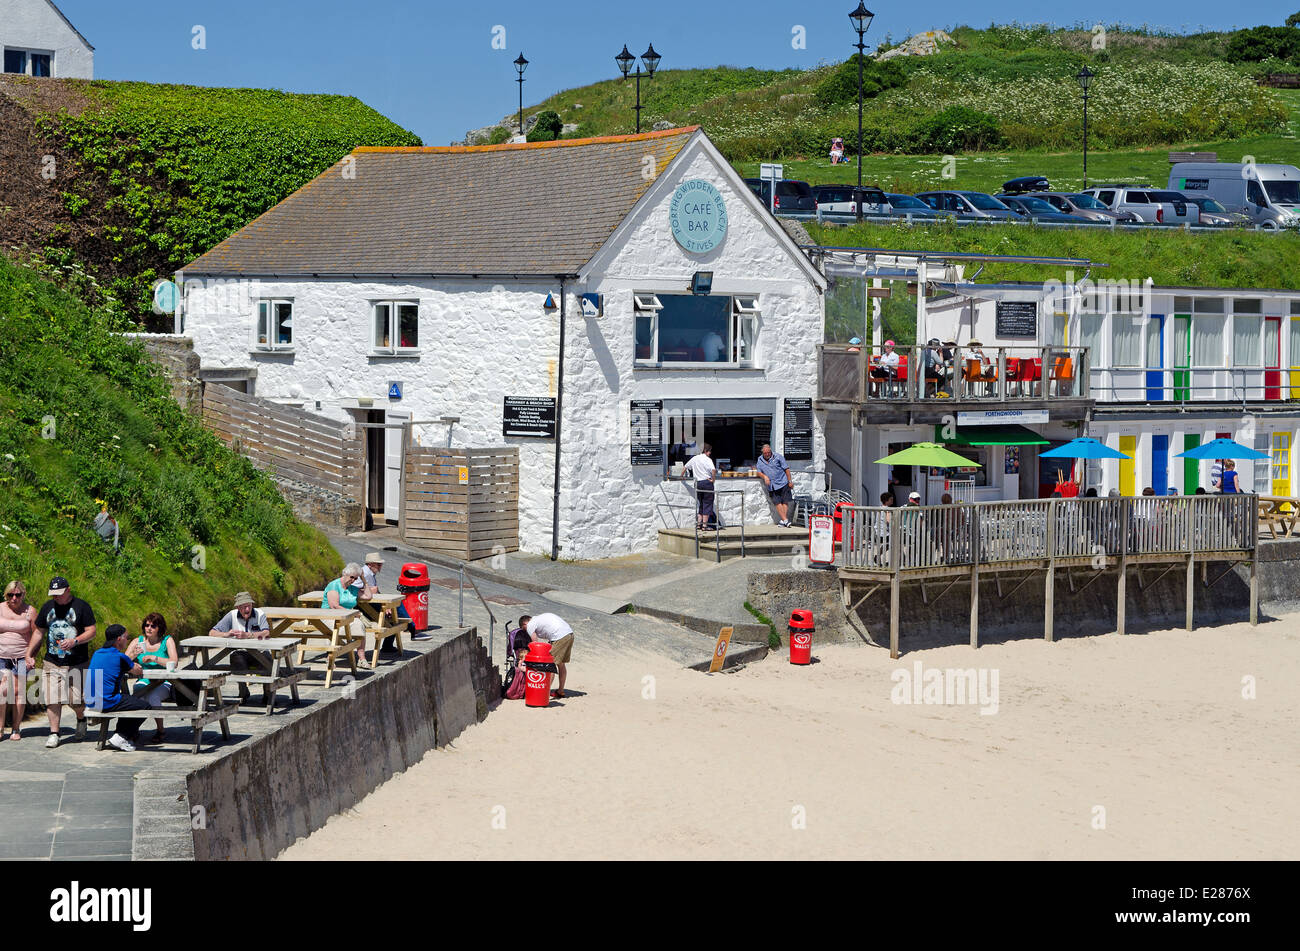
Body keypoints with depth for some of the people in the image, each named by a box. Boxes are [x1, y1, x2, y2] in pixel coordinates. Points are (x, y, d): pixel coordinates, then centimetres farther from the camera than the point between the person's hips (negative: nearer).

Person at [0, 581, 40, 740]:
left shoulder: (30, 611, 2)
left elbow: (37, 636, 4)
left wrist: (32, 656, -5)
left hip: (22, 657, -1)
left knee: (19, 692, -3)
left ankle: (16, 729, 5)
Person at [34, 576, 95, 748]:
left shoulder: (81, 606, -2)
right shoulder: (47, 607, 11)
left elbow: (91, 632, -4)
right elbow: (40, 632, 18)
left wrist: (75, 641, -21)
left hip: (77, 663, -3)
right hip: (52, 663, 3)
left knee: (77, 699, -2)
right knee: (52, 699, -5)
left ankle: (81, 719, 29)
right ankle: (54, 733, 3)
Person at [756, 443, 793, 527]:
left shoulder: (778, 457, -2)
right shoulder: (760, 459, 9)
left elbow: (786, 469, 0)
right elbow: (759, 472, 12)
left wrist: (790, 481, -2)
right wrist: (764, 476, -10)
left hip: (783, 483, -3)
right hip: (771, 486, 3)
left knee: (785, 502, -6)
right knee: (777, 503, -6)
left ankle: (783, 521, -4)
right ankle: (785, 520, -8)